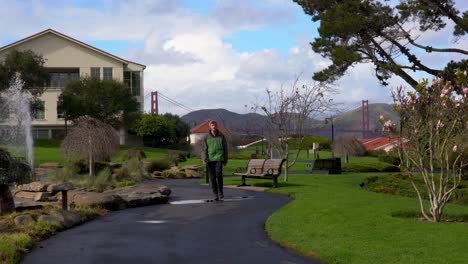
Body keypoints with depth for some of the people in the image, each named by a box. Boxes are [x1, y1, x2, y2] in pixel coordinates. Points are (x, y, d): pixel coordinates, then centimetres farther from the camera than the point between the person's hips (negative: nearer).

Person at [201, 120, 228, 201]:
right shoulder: (206, 137, 6)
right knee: (212, 177, 2)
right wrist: (204, 159, -10)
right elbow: (203, 149, 4)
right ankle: (215, 194, 10)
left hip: (219, 158, -1)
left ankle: (220, 192, 1)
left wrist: (225, 160, 9)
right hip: (210, 159, 1)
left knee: (219, 174, -16)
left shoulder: (221, 136, 7)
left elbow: (225, 148, 11)